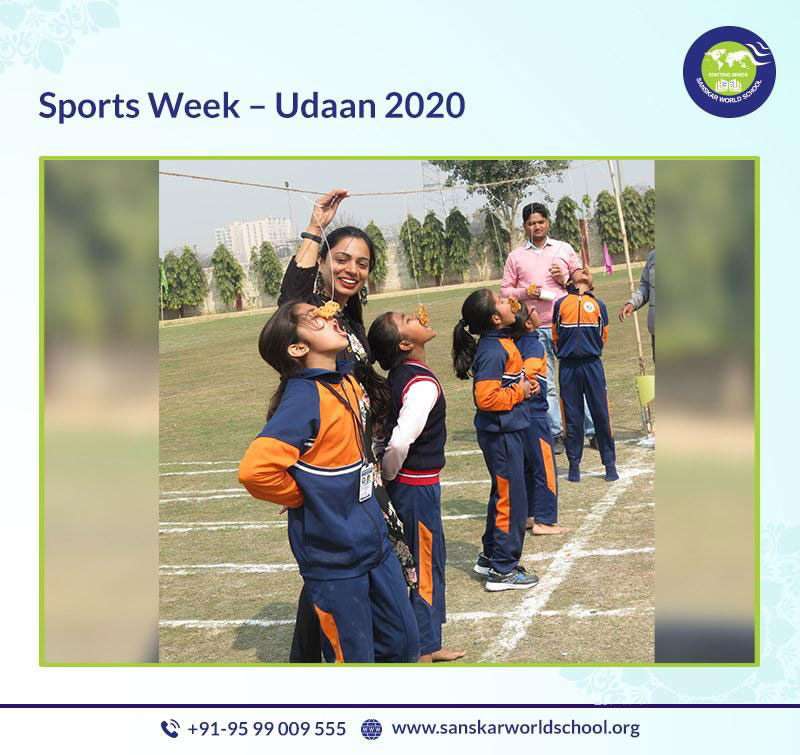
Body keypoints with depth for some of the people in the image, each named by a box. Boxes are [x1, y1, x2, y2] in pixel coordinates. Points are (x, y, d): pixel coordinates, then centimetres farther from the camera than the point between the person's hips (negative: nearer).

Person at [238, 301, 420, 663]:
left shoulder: (347, 383, 5)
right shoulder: (303, 397, -20)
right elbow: (255, 470, -31)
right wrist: (306, 496, -13)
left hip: (374, 544, 8)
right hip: (333, 557, -7)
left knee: (404, 643, 16)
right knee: (354, 657, 7)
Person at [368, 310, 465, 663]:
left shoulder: (399, 375, 6)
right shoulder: (422, 384, -22)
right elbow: (399, 442, -30)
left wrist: (388, 476, 16)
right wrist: (389, 475, -12)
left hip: (406, 484, 9)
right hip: (417, 486, -9)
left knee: (431, 559, 19)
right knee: (425, 565, 3)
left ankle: (429, 643, 32)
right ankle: (422, 651, 16)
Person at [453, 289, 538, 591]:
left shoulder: (500, 343, 7)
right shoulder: (492, 351, -23)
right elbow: (486, 398, -29)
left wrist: (523, 385, 2)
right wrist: (520, 392, -17)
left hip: (507, 431, 10)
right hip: (502, 433, -10)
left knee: (503, 495, 20)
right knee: (511, 499, -1)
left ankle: (490, 557, 32)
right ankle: (503, 571, 9)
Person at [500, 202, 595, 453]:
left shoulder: (564, 249, 13)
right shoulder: (515, 257, 11)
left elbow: (582, 279, 15)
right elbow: (504, 291, 10)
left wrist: (565, 280, -5)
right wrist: (524, 293, -9)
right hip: (535, 329, 0)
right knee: (545, 383, 1)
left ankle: (592, 431, 6)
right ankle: (556, 435, 7)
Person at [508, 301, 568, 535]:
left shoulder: (513, 345, 5)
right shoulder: (535, 346, -16)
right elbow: (527, 370, -31)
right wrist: (530, 387, -16)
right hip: (535, 413, -7)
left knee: (526, 468, 17)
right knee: (546, 470, 3)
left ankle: (528, 515, 25)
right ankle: (545, 520, 8)